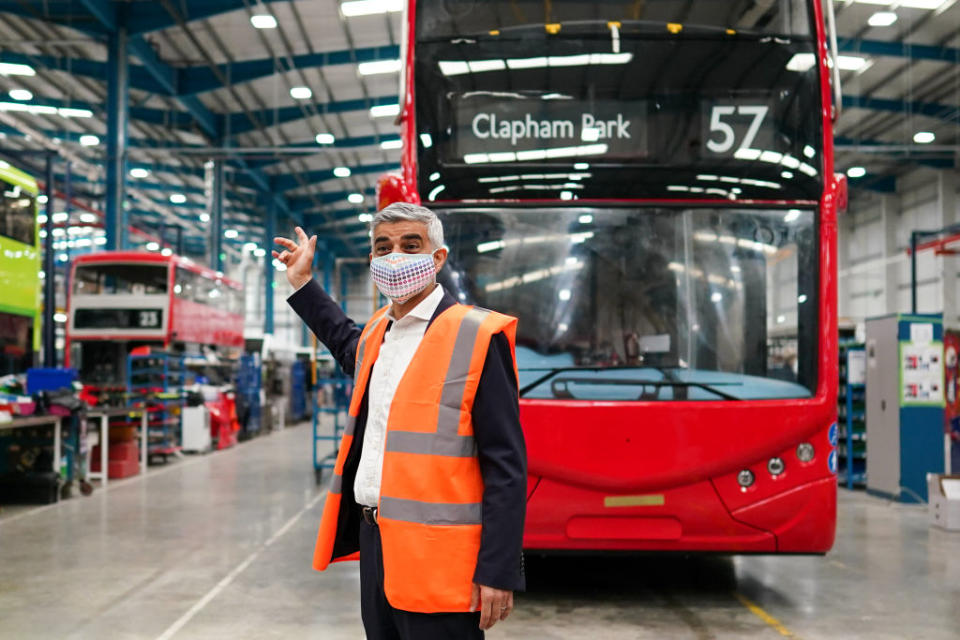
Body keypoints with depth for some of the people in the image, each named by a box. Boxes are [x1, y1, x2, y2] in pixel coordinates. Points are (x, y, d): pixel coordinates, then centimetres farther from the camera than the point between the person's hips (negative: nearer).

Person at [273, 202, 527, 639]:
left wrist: (497, 573, -18)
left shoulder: (476, 337, -11)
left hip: (436, 562, -7)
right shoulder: (376, 333, 12)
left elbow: (506, 466, -14)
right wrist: (301, 283, 33)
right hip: (373, 542, 7)